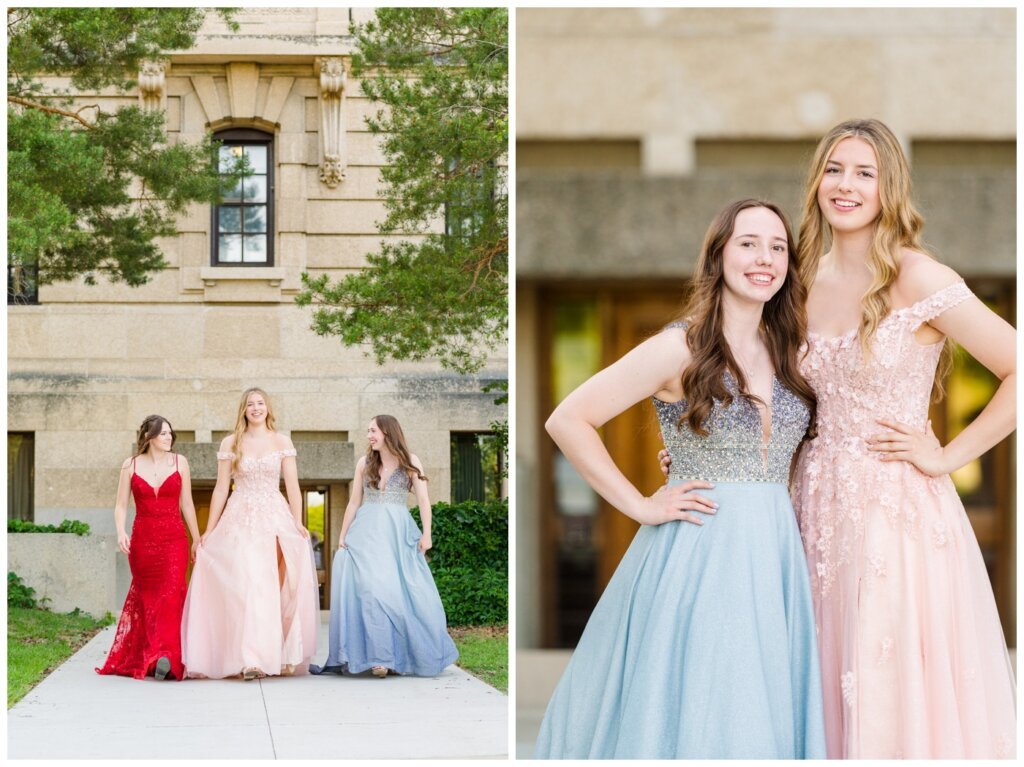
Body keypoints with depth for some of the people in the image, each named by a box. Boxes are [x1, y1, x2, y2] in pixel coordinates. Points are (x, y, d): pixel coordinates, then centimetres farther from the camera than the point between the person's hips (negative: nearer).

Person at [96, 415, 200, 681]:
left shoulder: (179, 462, 6)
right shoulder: (131, 466, 4)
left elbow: (186, 504, 11)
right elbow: (121, 505, 4)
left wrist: (197, 539, 12)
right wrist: (121, 532, -13)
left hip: (173, 539, -1)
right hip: (142, 539, 1)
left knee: (171, 593, -14)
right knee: (145, 596, 7)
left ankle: (166, 657, -21)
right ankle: (142, 656, 16)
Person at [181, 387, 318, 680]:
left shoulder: (282, 442, 8)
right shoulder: (231, 444, 7)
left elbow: (292, 487, 5)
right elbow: (221, 489, 8)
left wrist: (298, 524, -6)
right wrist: (208, 531, 6)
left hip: (276, 521, 0)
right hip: (240, 521, 0)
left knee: (275, 588, -3)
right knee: (245, 586, -9)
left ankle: (277, 656, 2)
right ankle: (250, 659, -12)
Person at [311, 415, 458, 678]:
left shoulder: (410, 462, 4)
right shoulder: (364, 463, 12)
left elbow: (423, 500, 0)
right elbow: (354, 503, 16)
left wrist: (426, 533, -9)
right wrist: (342, 535, 12)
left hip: (398, 533, -2)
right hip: (367, 533, 2)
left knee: (405, 592, -6)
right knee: (371, 589, -10)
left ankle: (405, 655, 4)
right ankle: (378, 656, -11)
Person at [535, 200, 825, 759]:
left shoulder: (788, 353, 11)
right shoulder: (681, 347, -6)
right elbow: (566, 421, -10)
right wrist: (641, 506, -10)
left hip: (774, 559, 5)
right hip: (697, 557, -5)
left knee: (762, 719, 7)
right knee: (690, 710, -2)